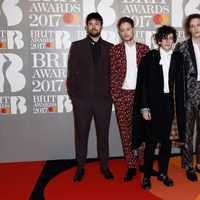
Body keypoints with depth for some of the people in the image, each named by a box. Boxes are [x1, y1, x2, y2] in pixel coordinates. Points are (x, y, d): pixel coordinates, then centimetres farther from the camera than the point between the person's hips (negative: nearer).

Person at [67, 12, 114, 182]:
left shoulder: (109, 47, 7)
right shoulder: (77, 46, 5)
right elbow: (72, 72, 3)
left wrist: (112, 94, 0)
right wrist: (72, 95, -3)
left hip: (103, 98, 1)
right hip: (82, 98, 0)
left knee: (103, 134, 10)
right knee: (81, 134, 8)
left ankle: (104, 166, 23)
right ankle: (80, 167, 21)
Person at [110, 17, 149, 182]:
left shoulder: (144, 48, 5)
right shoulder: (115, 50, 3)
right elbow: (112, 75, 1)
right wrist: (114, 94, -6)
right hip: (122, 95, 0)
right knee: (126, 132, 5)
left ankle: (143, 163, 22)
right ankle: (131, 166, 16)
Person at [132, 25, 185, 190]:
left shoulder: (178, 58, 6)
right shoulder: (149, 57, -4)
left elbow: (179, 84, 7)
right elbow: (142, 83, -6)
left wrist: (179, 106, 3)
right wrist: (144, 107, -10)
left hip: (169, 103, 4)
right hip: (153, 103, -4)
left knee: (167, 140, 10)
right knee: (151, 142, 0)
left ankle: (163, 173, 27)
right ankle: (146, 176, 15)